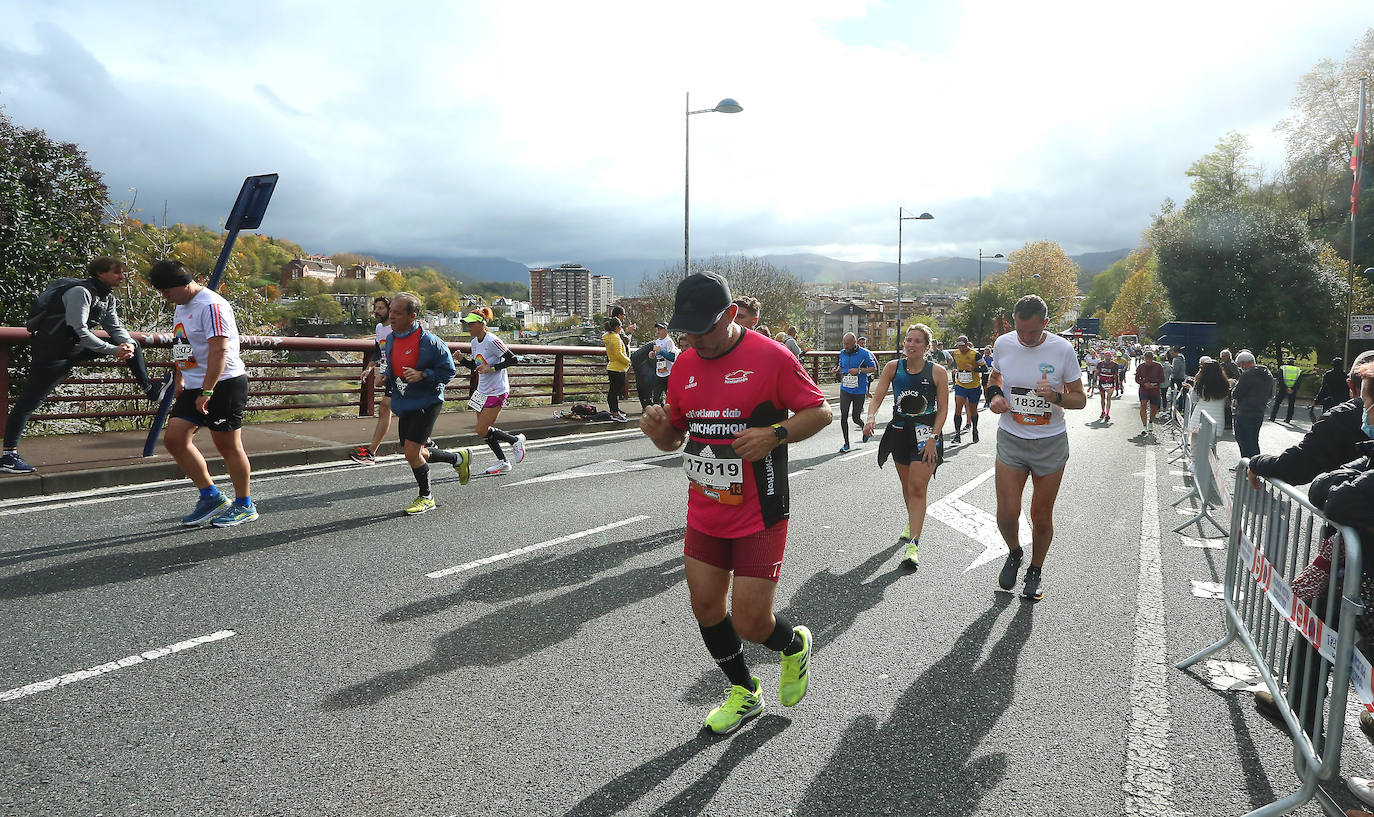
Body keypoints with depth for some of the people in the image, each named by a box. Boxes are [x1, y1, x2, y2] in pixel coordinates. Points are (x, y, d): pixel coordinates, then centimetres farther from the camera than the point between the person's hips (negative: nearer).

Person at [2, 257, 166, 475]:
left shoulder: (107, 297, 7)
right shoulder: (80, 292, -20)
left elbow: (116, 327, 8)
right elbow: (79, 331, -26)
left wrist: (128, 344, -14)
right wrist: (113, 350, -27)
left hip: (77, 346, 9)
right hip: (53, 351, -9)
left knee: (130, 344, 11)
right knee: (28, 402, -6)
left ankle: (150, 390, 20)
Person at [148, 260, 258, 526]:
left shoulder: (212, 305, -15)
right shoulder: (180, 308, 16)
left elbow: (219, 351, -22)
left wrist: (206, 392, -26)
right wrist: (180, 380, 27)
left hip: (224, 384, -9)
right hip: (194, 386, 9)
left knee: (227, 445, -2)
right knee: (174, 438, 2)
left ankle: (245, 506, 11)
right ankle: (211, 497, 11)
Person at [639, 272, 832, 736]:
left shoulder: (770, 358, -13)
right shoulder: (684, 364, 5)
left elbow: (821, 411, -7)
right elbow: (675, 438, 13)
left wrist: (774, 434, -23)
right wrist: (658, 429, -11)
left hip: (759, 518, -6)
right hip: (704, 516, 6)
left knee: (750, 624, -3)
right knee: (705, 608, 11)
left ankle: (795, 645, 34)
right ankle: (744, 693, 37)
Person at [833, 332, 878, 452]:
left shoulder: (864, 353, -8)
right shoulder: (842, 353, 6)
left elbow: (874, 368, -5)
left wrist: (859, 370, -18)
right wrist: (837, 370, -1)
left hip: (859, 391, -3)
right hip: (845, 389, 3)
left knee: (855, 418, 4)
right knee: (843, 416, -7)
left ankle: (865, 429, 39)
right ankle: (846, 444, 4)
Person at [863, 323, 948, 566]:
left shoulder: (937, 372, -7)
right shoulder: (893, 367, 0)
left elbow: (943, 409, -5)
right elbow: (877, 396, -3)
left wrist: (933, 438, -12)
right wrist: (871, 417, -22)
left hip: (926, 434, -3)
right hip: (899, 432, 4)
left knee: (918, 489, -11)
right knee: (907, 487, 18)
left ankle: (913, 544, -11)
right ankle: (912, 523, 44)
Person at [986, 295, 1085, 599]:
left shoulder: (1062, 349, -9)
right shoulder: (1003, 343, -3)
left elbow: (1080, 398, -2)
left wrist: (1056, 397, -23)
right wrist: (995, 395, -4)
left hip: (1051, 443, -1)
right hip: (1011, 440, 1)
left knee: (1042, 516, 7)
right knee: (1006, 514, -5)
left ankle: (1035, 571, 31)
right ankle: (1014, 554, 29)